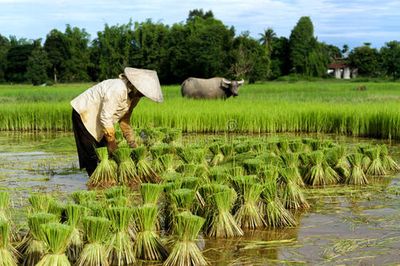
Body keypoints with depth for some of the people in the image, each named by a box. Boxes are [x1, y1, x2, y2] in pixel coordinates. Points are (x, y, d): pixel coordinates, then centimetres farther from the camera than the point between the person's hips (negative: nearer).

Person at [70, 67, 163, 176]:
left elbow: (125, 119, 4)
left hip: (96, 116, 9)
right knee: (92, 154, -9)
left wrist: (132, 143, 1)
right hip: (84, 113, -9)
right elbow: (105, 118, -31)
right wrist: (112, 142, -22)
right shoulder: (117, 90, -34)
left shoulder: (134, 95, -6)